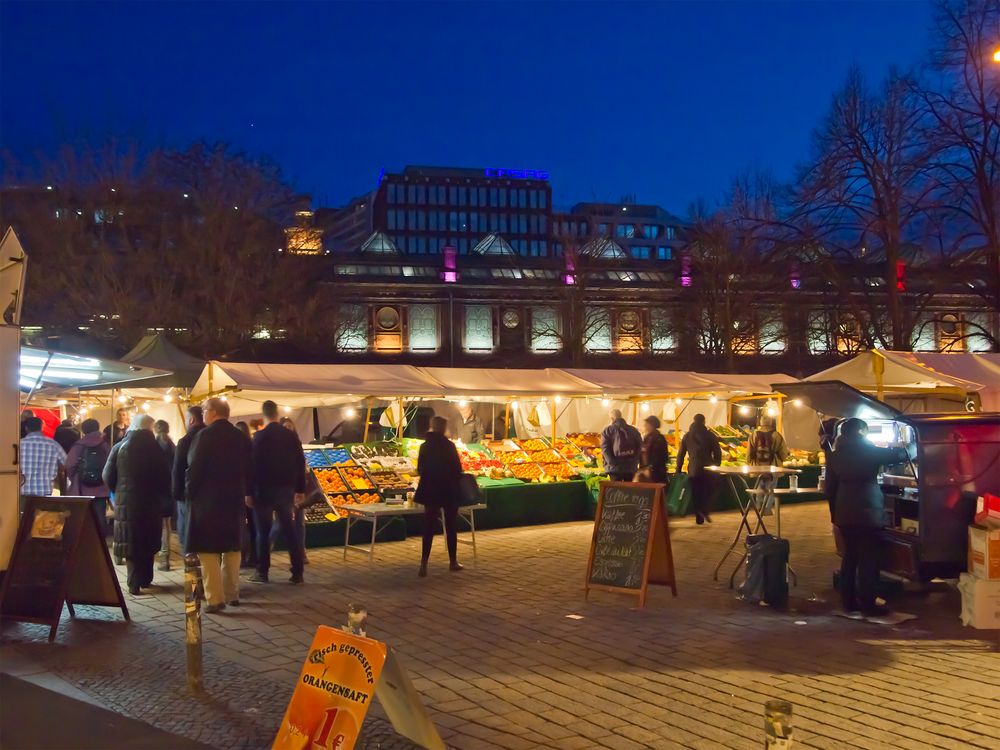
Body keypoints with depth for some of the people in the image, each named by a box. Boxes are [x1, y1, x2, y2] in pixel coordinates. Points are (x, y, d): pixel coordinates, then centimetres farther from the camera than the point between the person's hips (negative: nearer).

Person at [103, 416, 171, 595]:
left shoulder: (119, 448, -3)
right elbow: (166, 477, -5)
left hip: (126, 502, 0)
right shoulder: (156, 449, -5)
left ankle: (134, 583, 0)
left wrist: (118, 492, 13)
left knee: (130, 542, 4)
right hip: (152, 502, 0)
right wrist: (161, 496, 10)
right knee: (148, 541, 14)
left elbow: (108, 476, -3)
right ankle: (146, 579, 18)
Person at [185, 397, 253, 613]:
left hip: (207, 500, -6)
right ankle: (232, 594, 18)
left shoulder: (205, 436, -12)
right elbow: (249, 469, 9)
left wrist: (191, 493, -3)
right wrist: (246, 493, 17)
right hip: (234, 499, 6)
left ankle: (215, 599, -5)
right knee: (232, 548, 15)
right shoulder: (241, 437, 7)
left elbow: (194, 469, -15)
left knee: (209, 549, -1)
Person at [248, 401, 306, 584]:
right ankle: (297, 573, 6)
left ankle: (262, 572, 6)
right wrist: (300, 490, 12)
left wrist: (249, 491, -5)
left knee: (263, 531, 4)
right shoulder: (291, 436, 4)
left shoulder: (260, 437, -9)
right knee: (290, 530, 7)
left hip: (264, 490, -4)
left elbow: (253, 464, -10)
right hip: (286, 489, 4)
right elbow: (300, 463, 5)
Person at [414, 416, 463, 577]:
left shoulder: (425, 446, 2)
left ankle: (424, 564, -5)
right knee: (451, 527, 10)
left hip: (429, 491, 3)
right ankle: (453, 562, 18)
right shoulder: (448, 445, -11)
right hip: (449, 492, -3)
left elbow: (420, 469, 7)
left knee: (429, 527, 5)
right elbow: (457, 468, -9)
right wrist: (456, 482, 9)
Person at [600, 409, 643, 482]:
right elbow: (639, 447, 7)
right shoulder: (633, 430, 10)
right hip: (631, 468, 3)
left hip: (615, 468, -3)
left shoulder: (607, 431, 0)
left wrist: (612, 462, -8)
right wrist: (635, 461, 7)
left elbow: (605, 449, -9)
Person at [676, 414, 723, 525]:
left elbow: (681, 454, 6)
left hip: (693, 470, 1)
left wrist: (678, 470, 12)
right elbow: (717, 453, -1)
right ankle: (706, 510, -11)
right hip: (708, 469, -1)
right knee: (708, 491, 13)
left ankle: (699, 517, 9)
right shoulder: (710, 435, 0)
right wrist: (716, 466, 10)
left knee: (696, 494, 10)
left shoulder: (687, 436, 5)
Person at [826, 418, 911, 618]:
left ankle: (848, 603, 16)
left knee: (849, 557, 13)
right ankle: (867, 606, 2)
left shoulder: (835, 456, 7)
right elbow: (898, 455, 1)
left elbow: (830, 488, 9)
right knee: (868, 560, 1)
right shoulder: (869, 451, -8)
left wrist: (835, 515, 16)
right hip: (867, 513, -5)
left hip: (844, 515, 5)